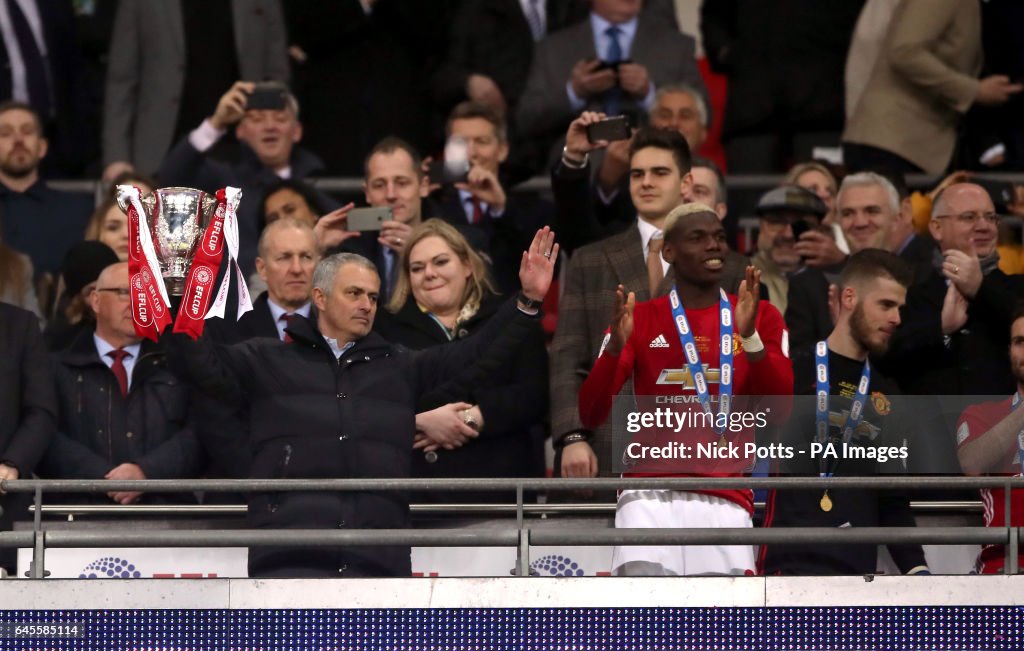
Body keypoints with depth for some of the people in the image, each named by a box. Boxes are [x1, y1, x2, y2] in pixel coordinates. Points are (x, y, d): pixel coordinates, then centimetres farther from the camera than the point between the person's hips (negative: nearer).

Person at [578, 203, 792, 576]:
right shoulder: (640, 320, 10)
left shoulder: (761, 318, 13)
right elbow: (591, 416, 3)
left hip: (727, 499, 1)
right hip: (653, 492, -1)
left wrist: (750, 336, -14)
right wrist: (615, 347, -15)